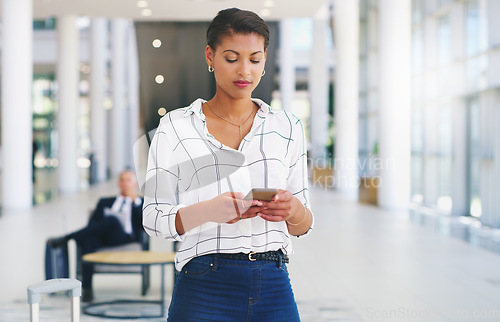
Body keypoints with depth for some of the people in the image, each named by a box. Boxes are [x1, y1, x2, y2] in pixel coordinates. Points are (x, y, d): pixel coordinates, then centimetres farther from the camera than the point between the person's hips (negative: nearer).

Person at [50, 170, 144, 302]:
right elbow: (92, 222, 17)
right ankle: (86, 289, -39)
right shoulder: (104, 202, 31)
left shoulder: (141, 202, 22)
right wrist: (91, 232, -5)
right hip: (102, 242, 2)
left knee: (112, 219, -33)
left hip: (127, 241, -2)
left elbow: (144, 225, 4)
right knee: (89, 239, -34)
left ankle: (66, 238, -28)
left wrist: (135, 201, -2)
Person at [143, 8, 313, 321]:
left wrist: (293, 210, -14)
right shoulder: (176, 127, 1)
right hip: (205, 292, -2)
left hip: (273, 287, 3)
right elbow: (154, 218, -2)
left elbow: (303, 225, 10)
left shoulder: (287, 127, 9)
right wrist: (207, 210, -21)